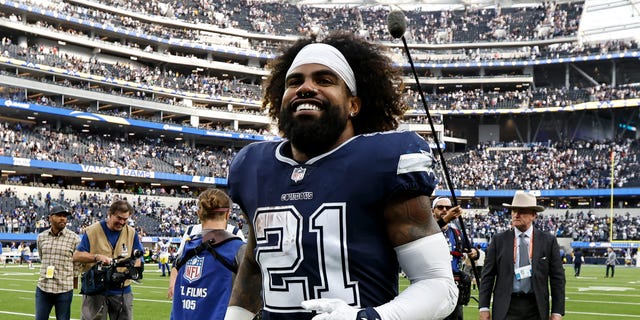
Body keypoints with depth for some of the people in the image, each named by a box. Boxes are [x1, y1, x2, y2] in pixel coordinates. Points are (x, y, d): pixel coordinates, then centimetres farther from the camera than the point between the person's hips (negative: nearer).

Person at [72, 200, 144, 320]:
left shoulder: (132, 233, 6)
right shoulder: (92, 231, -2)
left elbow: (137, 259, 8)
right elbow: (76, 256, -2)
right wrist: (97, 257, -19)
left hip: (122, 291, 2)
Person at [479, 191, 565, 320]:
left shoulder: (548, 240, 2)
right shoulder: (498, 240, 3)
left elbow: (557, 277, 2)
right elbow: (487, 276, 3)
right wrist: (484, 308, -4)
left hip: (536, 308, 0)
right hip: (506, 308, 0)